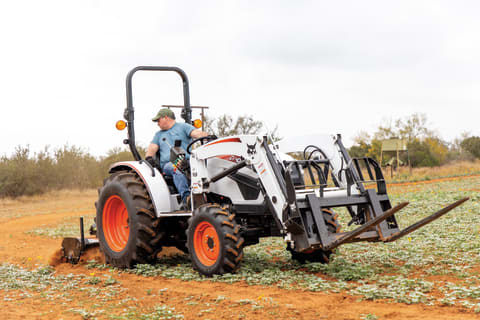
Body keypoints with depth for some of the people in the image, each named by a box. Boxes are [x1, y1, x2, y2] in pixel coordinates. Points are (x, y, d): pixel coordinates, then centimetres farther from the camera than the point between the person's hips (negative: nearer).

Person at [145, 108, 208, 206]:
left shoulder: (183, 127, 18)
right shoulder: (159, 134, 31)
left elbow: (197, 133, 1)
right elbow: (152, 148, 19)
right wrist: (149, 157, -5)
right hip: (168, 164, 1)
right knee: (177, 168, -37)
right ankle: (185, 196, -54)